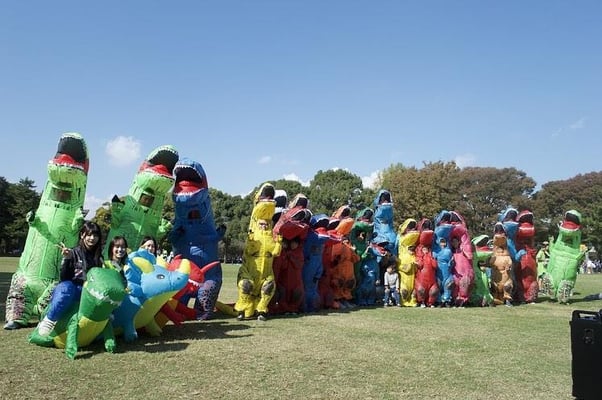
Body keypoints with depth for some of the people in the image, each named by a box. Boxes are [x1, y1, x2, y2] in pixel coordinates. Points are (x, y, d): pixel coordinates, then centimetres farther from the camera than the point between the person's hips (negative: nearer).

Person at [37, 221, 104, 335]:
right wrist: (66, 260, -19)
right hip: (71, 288, -2)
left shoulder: (98, 257, 16)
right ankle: (49, 320, -28)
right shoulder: (74, 253, 3)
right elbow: (64, 278, -6)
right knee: (66, 287, -38)